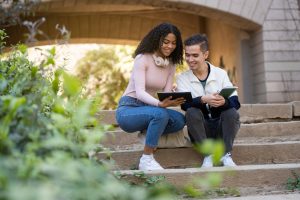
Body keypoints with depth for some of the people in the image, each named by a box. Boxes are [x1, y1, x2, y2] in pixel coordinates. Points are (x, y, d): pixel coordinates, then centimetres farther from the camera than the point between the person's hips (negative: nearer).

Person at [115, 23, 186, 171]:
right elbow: (139, 92, -24)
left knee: (180, 120, -21)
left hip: (147, 108, 6)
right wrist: (160, 104, -40)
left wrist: (173, 100, -24)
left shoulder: (171, 64, 7)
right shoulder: (142, 58, -13)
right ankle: (146, 160, -23)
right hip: (128, 109, -6)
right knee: (161, 114, -34)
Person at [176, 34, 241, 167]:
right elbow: (184, 104, -17)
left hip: (221, 127, 0)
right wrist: (203, 100, -38)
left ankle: (226, 154, -17)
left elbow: (235, 102, -9)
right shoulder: (182, 78, 0)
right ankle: (207, 155, -19)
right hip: (200, 129, 0)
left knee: (232, 112, -27)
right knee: (192, 112, -28)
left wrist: (224, 102, -34)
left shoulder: (220, 74, 0)